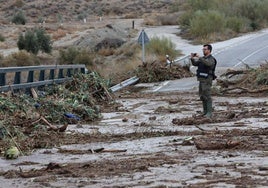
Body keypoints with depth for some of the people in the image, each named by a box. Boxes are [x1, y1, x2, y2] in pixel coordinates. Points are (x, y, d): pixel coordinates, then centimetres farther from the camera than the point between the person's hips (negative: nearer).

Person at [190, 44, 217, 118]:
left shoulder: (211, 59, -10)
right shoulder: (203, 58, 15)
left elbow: (208, 63, -32)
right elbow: (195, 63, 8)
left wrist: (199, 58, -34)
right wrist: (192, 58, -11)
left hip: (207, 80, -9)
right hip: (201, 80, 9)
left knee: (207, 96, -9)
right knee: (202, 96, 12)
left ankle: (209, 113, -9)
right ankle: (205, 111, 22)